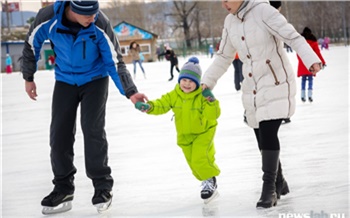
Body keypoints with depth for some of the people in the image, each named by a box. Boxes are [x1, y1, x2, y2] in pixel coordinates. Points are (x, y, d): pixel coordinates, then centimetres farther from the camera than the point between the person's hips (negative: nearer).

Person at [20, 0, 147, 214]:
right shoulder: (48, 18, -27)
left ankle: (103, 185, 2)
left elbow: (115, 62, -21)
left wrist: (130, 92, -32)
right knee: (59, 133, 0)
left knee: (93, 130, -12)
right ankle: (63, 189, 13)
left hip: (95, 79, -2)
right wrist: (28, 78, 4)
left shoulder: (100, 24, -30)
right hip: (65, 81, 2)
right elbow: (32, 44, -6)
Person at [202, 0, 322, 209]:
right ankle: (279, 183, 25)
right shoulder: (230, 22, 7)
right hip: (253, 89, 7)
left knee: (268, 133, -17)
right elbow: (224, 57, 18)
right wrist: (207, 82, 12)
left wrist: (311, 59, -36)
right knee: (262, 137, 7)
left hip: (276, 83, -7)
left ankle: (269, 188, -8)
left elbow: (293, 37, -22)